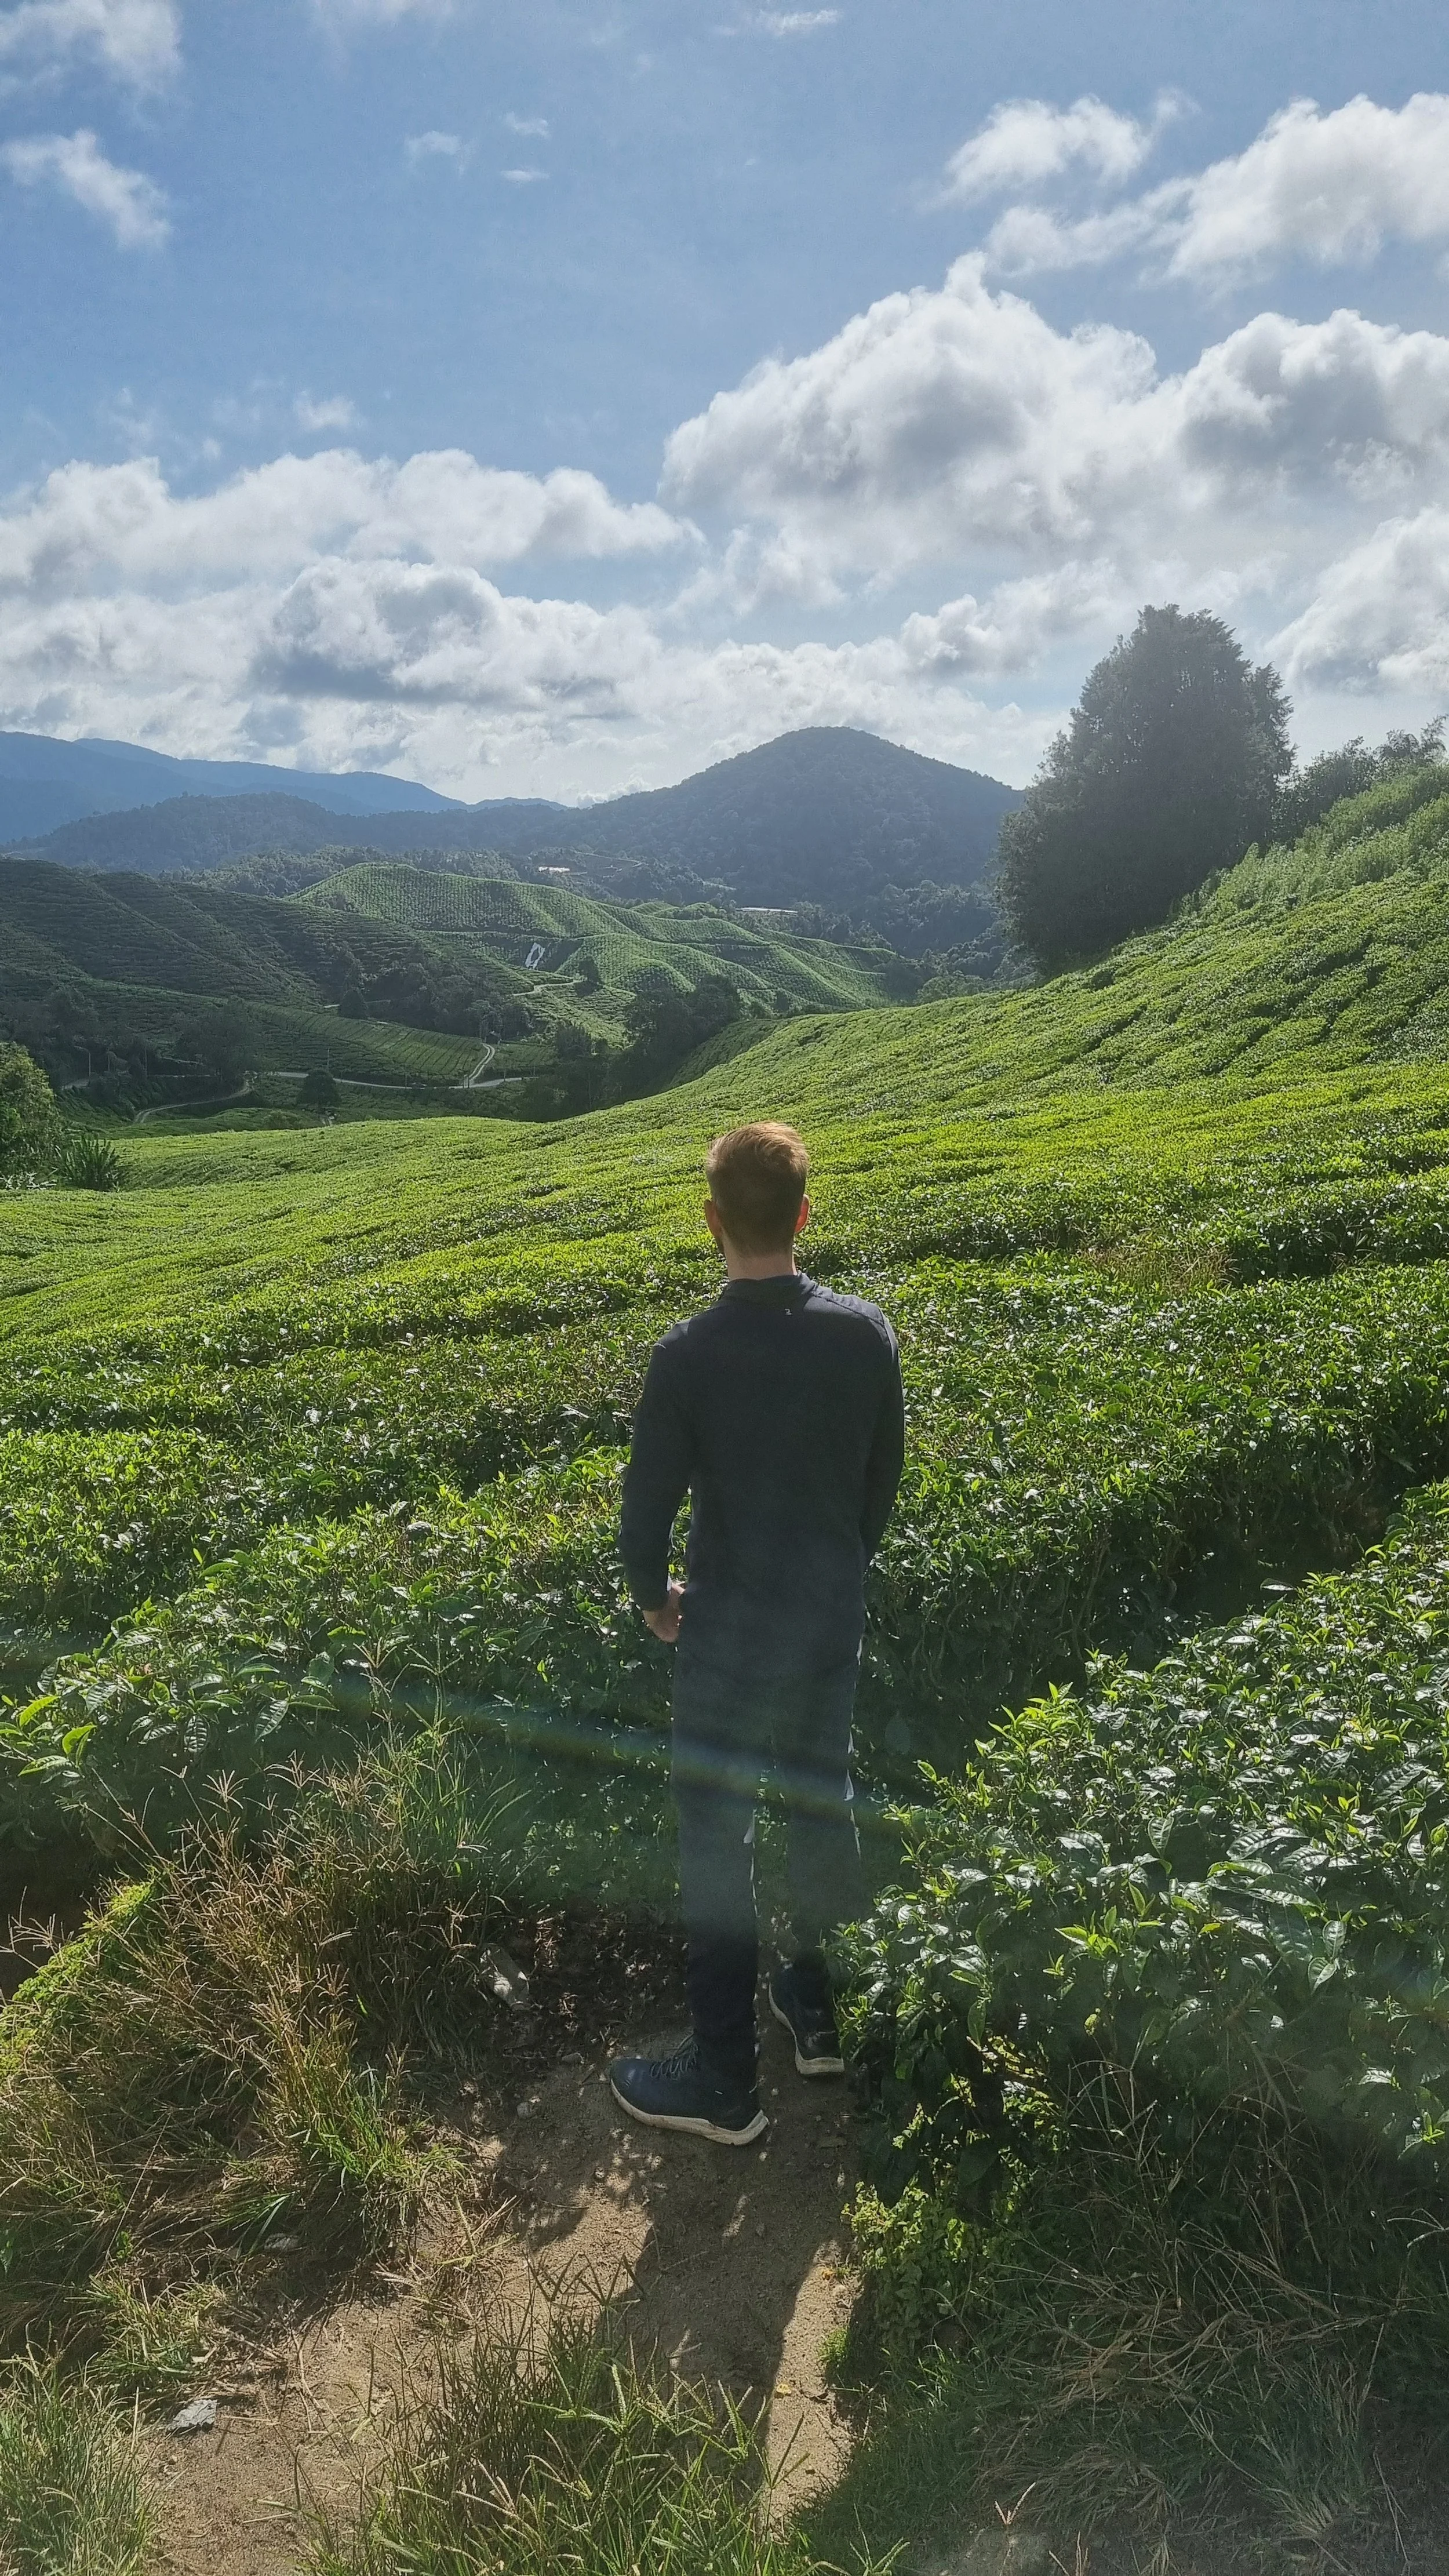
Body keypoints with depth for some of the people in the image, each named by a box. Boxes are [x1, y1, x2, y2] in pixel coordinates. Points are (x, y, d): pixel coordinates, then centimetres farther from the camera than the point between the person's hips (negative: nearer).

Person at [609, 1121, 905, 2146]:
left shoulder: (687, 1355, -19)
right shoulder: (867, 1333, -8)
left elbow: (649, 1503, -11)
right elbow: (885, 1481, 4)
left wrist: (654, 1595, 8)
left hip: (729, 1631, -4)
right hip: (836, 1618, 4)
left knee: (717, 1840, 9)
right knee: (823, 1804, 21)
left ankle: (725, 2081, 20)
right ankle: (823, 2013, 39)